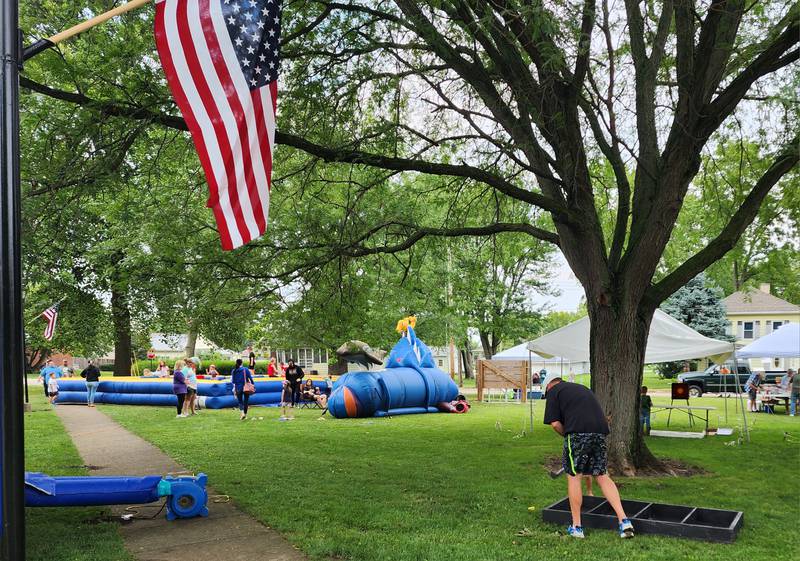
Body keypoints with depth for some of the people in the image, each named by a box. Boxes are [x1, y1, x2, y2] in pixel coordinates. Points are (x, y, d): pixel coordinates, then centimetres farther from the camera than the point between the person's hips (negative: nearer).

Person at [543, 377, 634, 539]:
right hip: (601, 431, 6)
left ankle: (576, 527, 11)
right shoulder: (582, 388, 31)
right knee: (602, 476, 13)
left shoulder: (554, 391, 11)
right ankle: (624, 520, 4)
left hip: (578, 431, -6)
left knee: (573, 476, 6)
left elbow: (555, 423, 0)